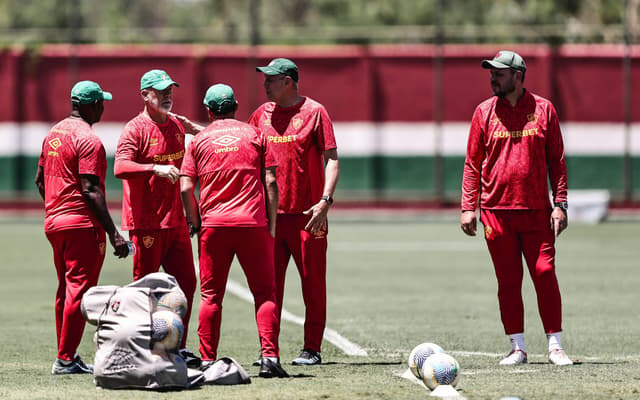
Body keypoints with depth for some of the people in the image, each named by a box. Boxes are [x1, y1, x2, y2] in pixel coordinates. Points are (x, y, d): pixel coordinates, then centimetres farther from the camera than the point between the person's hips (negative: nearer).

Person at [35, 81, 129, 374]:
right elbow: (91, 190, -20)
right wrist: (113, 233, -21)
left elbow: (40, 179, 20)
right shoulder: (88, 140, -14)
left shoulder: (53, 133, 13)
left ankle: (66, 356, 19)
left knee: (65, 291, 15)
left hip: (53, 223, 9)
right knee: (79, 290, -6)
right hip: (82, 225, -9)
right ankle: (65, 359, -7)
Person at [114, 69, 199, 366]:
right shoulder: (136, 129, -9)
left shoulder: (177, 127, 15)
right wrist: (156, 168, -37)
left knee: (186, 282, 6)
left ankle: (178, 347, 13)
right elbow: (120, 167, -24)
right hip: (146, 223, -7)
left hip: (176, 220, 7)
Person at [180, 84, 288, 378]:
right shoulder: (254, 135, 8)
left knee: (210, 296, 7)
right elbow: (271, 182, 2)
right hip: (253, 223, 0)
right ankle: (269, 357, -10)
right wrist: (272, 225, 6)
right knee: (264, 292, 2)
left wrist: (195, 222, 13)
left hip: (214, 224, 1)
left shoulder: (198, 141, 8)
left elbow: (186, 188, 0)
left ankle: (208, 361, 4)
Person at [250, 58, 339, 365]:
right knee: (269, 283, 2)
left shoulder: (314, 112, -2)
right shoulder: (261, 114, 12)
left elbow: (331, 158, -5)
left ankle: (311, 349, 6)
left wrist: (325, 200, -15)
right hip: (270, 213, 4)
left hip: (308, 215, -4)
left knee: (313, 282, 0)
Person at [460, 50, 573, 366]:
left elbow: (556, 160, 7)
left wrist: (560, 203, -1)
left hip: (536, 210, -1)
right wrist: (468, 207, 1)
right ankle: (517, 348, 10)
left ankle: (555, 346, 0)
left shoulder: (543, 109, 5)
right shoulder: (484, 112, 7)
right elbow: (472, 163, 9)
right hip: (496, 211, 1)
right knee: (508, 281, 3)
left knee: (545, 275, -6)